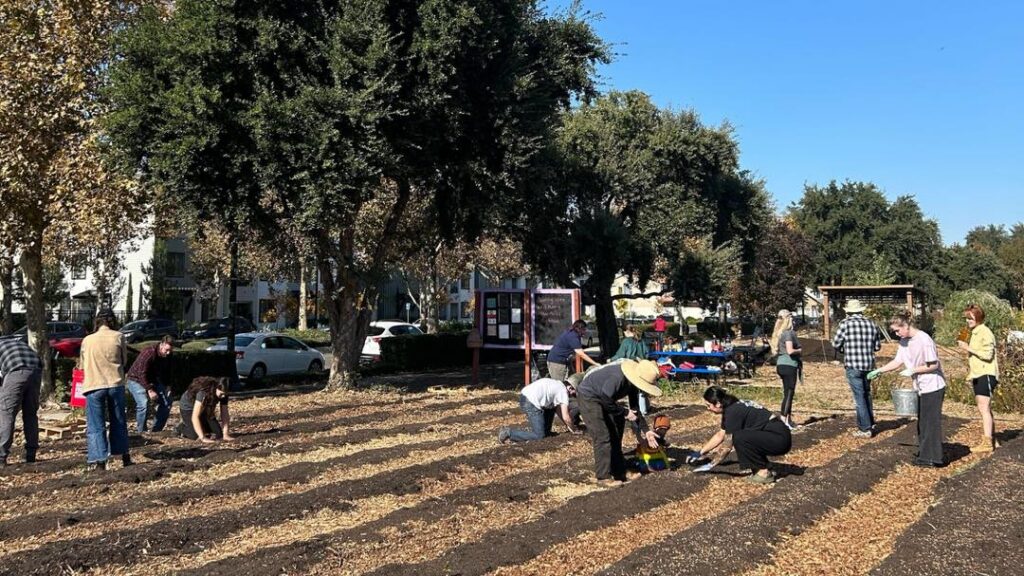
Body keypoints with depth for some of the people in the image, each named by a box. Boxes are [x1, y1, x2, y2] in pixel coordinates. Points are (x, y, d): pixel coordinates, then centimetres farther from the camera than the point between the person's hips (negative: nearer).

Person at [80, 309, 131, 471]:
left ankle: (99, 460, -2)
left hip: (94, 386, -1)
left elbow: (83, 365, 11)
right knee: (118, 422, 15)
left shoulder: (87, 340, 1)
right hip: (116, 384, 1)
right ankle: (124, 456, 22)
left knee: (96, 426, 3)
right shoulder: (118, 336, -2)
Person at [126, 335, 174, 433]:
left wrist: (167, 386, 0)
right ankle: (141, 432, -12)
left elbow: (165, 372, 10)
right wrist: (150, 390, -32)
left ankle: (156, 430, 8)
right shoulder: (148, 353, -30)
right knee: (143, 404, -25)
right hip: (136, 379, -7)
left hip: (152, 380, 7)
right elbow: (142, 373, -31)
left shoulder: (167, 355, -7)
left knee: (166, 402, -1)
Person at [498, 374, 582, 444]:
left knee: (552, 406, 29)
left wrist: (568, 425, 28)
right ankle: (508, 433, -6)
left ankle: (546, 431, 30)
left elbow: (558, 410, 30)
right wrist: (574, 430, 12)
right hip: (531, 403, -10)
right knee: (539, 436, -6)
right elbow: (565, 417, -5)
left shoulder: (557, 385, 23)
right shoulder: (564, 391, -3)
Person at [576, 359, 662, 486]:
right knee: (602, 437, -14)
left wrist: (646, 430, -3)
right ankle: (603, 477, -9)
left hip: (603, 397, 9)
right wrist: (625, 412, -20)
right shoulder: (617, 377, -36)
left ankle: (618, 472, 25)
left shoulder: (634, 382, -9)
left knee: (615, 435, 14)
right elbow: (606, 402, -30)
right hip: (588, 395, -9)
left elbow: (635, 408, 1)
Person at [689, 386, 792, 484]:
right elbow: (720, 435, 23)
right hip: (776, 436, 10)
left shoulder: (733, 412, -17)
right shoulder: (735, 407, 10)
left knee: (739, 438, -24)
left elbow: (727, 446, -13)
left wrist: (710, 465, -3)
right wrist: (701, 453, 25)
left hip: (780, 438, -10)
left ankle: (764, 473, -10)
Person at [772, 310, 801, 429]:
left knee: (787, 392, 15)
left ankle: (788, 419, 21)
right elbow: (790, 351, -22)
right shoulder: (788, 332, -14)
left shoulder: (779, 333, 13)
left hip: (781, 365, 9)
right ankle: (783, 420, -7)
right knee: (789, 393, -5)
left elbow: (776, 350, 17)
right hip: (789, 365, -9)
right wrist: (800, 350, -6)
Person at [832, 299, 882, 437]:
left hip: (853, 366, -5)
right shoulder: (871, 324, 2)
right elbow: (878, 346, 8)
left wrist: (844, 349, 14)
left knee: (859, 397, 1)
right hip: (869, 365, 5)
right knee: (866, 394, 21)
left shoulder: (846, 323, -10)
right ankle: (870, 424, 30)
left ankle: (865, 429, 4)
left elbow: (836, 344, -7)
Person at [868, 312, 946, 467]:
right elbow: (897, 361, 10)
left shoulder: (924, 340, -21)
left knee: (931, 422, -3)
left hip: (933, 387, -9)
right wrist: (878, 371, 5)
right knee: (923, 421, 17)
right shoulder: (905, 341, 5)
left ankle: (933, 458, 4)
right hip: (922, 388, 9)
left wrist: (912, 370, -16)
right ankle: (925, 453, 28)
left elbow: (933, 365, -20)